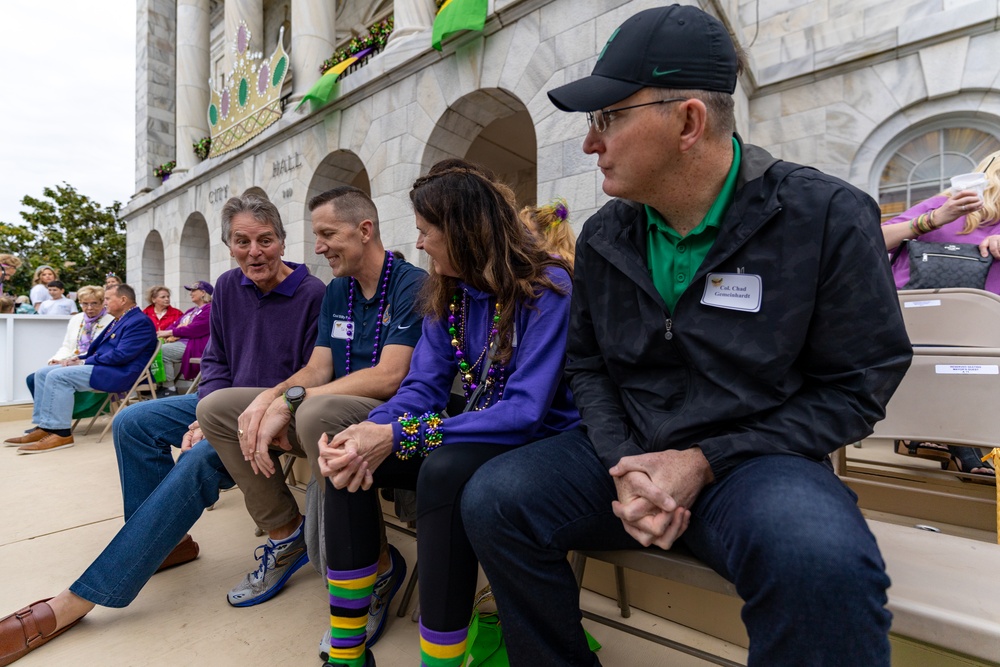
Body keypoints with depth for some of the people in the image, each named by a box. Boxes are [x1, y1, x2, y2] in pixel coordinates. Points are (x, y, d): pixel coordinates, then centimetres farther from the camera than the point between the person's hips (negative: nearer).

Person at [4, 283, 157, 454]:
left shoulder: (139, 322, -13)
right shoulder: (119, 320, 21)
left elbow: (121, 355, -22)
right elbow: (97, 348, 25)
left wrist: (84, 362, -13)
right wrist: (79, 358, 5)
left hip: (118, 373, -11)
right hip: (102, 366, 11)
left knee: (57, 375, -23)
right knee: (42, 373, 4)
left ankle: (60, 433, -21)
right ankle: (44, 427, 0)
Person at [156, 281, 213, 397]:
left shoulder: (209, 309, -6)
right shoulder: (191, 311, 28)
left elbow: (194, 330, -16)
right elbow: (176, 325, 20)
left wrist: (170, 332, -14)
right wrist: (163, 333, 0)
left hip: (195, 346, -10)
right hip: (180, 342, 10)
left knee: (162, 351, -24)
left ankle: (170, 389, -16)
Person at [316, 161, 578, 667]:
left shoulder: (546, 289, -17)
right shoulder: (448, 294, 5)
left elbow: (526, 413, -25)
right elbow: (422, 387, 0)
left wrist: (398, 436, -28)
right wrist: (368, 432, -21)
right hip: (476, 435, 7)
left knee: (445, 470, -35)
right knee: (350, 460, -10)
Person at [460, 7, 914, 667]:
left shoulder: (827, 216, -10)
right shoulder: (605, 235, 2)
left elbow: (858, 385, -6)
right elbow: (587, 366, 8)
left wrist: (705, 461, -15)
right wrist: (622, 464, -10)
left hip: (753, 459, -3)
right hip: (626, 452, 4)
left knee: (822, 562, -35)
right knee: (493, 499, -15)